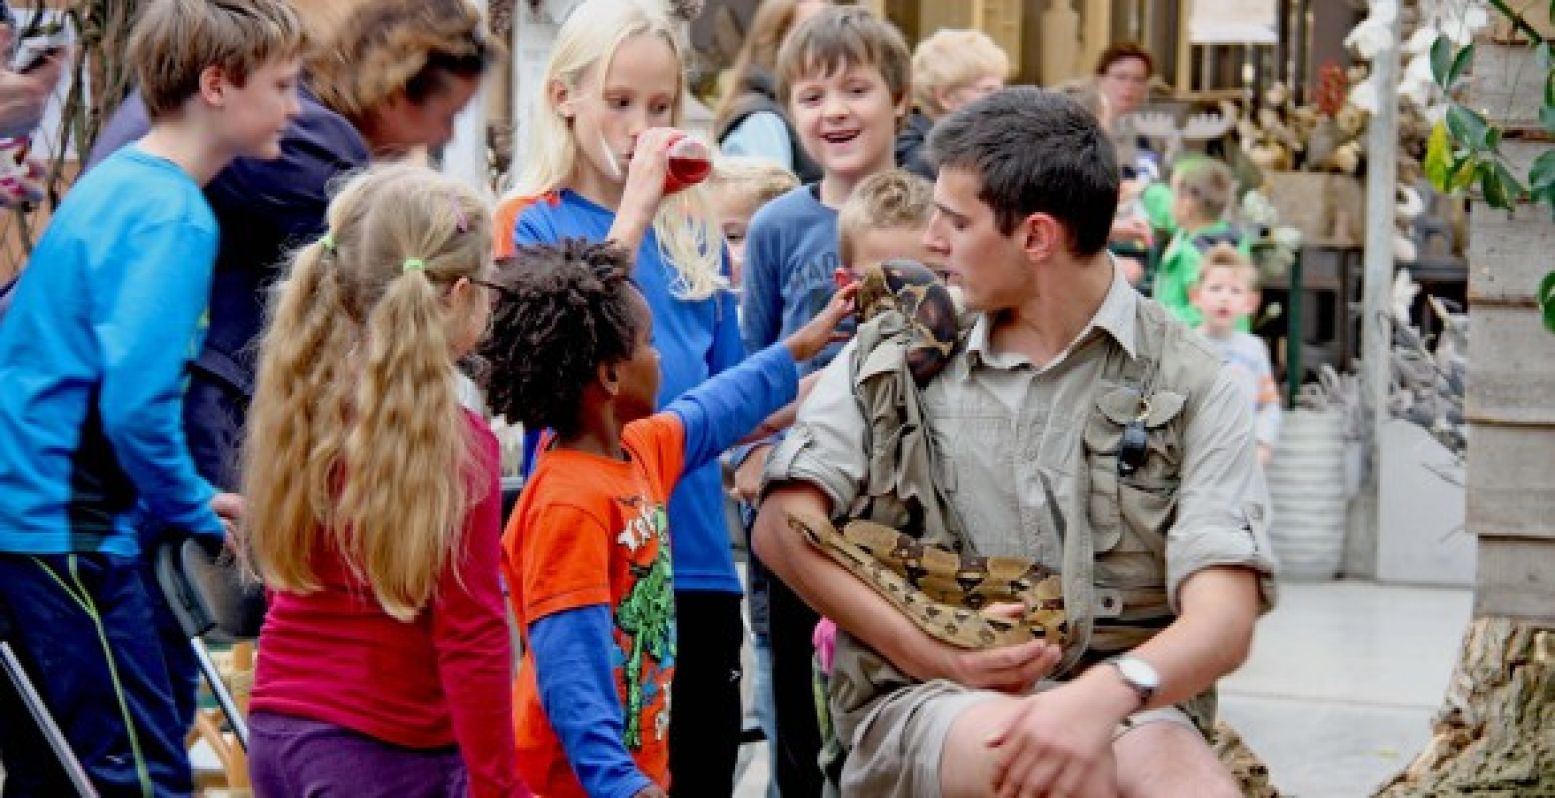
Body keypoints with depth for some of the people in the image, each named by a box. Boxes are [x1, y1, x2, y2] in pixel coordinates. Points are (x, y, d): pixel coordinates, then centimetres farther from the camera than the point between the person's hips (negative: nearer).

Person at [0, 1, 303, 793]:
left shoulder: (111, 184, 14)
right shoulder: (172, 216, -15)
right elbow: (136, 402, -24)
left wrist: (189, 498, 19)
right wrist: (196, 513, -8)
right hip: (65, 533, -10)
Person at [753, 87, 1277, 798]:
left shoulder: (1190, 387, 4)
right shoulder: (894, 353, 12)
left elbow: (1223, 618, -7)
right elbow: (783, 526, 4)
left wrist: (1104, 694, -28)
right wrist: (934, 655, -9)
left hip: (1123, 704, 0)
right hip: (922, 702, 0)